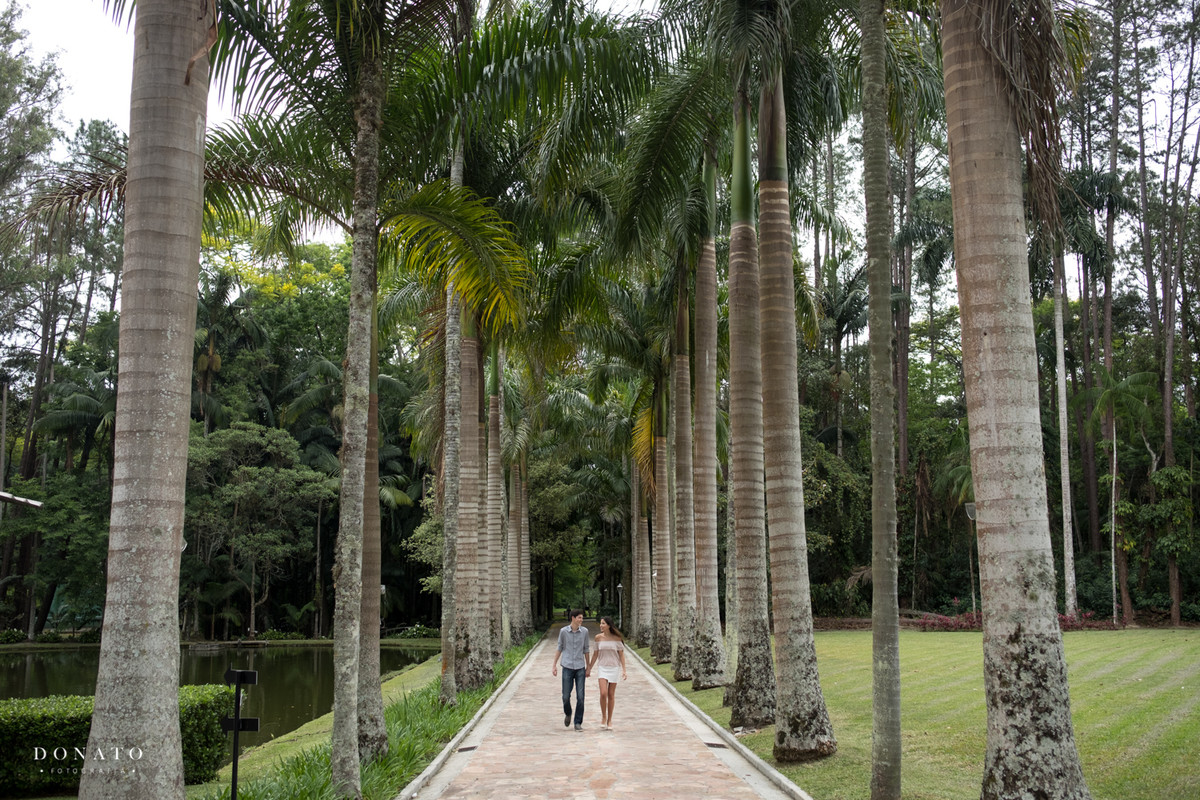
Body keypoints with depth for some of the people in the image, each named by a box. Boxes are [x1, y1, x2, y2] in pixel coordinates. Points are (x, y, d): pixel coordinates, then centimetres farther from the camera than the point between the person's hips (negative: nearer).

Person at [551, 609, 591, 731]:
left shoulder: (584, 631, -1)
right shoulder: (563, 631, -3)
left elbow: (586, 649, 8)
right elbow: (559, 648, 6)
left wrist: (588, 667, 10)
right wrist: (554, 666, 4)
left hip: (580, 668, 1)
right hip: (567, 668, -1)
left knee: (580, 697, -5)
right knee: (566, 697, -1)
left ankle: (578, 723, 6)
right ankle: (567, 714, 31)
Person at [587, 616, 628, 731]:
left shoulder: (617, 638, -6)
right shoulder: (598, 637, -1)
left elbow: (621, 654, -2)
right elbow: (595, 654, 7)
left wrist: (624, 670, -8)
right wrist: (589, 668, 9)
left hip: (614, 668, -1)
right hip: (602, 668, 1)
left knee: (611, 695, 4)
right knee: (603, 693, -14)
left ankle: (609, 720, 16)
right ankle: (603, 717, 6)